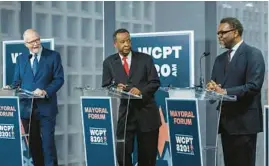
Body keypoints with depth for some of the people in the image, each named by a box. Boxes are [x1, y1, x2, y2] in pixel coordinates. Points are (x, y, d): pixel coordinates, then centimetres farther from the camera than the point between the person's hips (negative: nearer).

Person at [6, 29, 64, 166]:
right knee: (33, 143, 9)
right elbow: (17, 81, 11)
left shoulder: (53, 56, 2)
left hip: (46, 107, -3)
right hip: (27, 107, 3)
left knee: (47, 141, -6)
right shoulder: (21, 59, 12)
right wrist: (10, 88, -12)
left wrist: (46, 91, -20)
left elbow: (59, 79, -4)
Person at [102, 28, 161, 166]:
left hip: (146, 112, 0)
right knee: (122, 152, -4)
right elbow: (105, 87, 5)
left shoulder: (145, 59, 4)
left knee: (147, 154, 8)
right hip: (124, 113, 0)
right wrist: (115, 87, -17)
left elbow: (155, 82, 0)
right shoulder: (109, 62, 5)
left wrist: (141, 90, -19)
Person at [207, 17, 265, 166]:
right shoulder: (220, 59, 17)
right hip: (226, 121, 7)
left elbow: (253, 86, -17)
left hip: (244, 122, -7)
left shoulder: (253, 54, -6)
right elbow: (214, 84, 14)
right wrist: (212, 88, -10)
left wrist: (224, 91, -20)